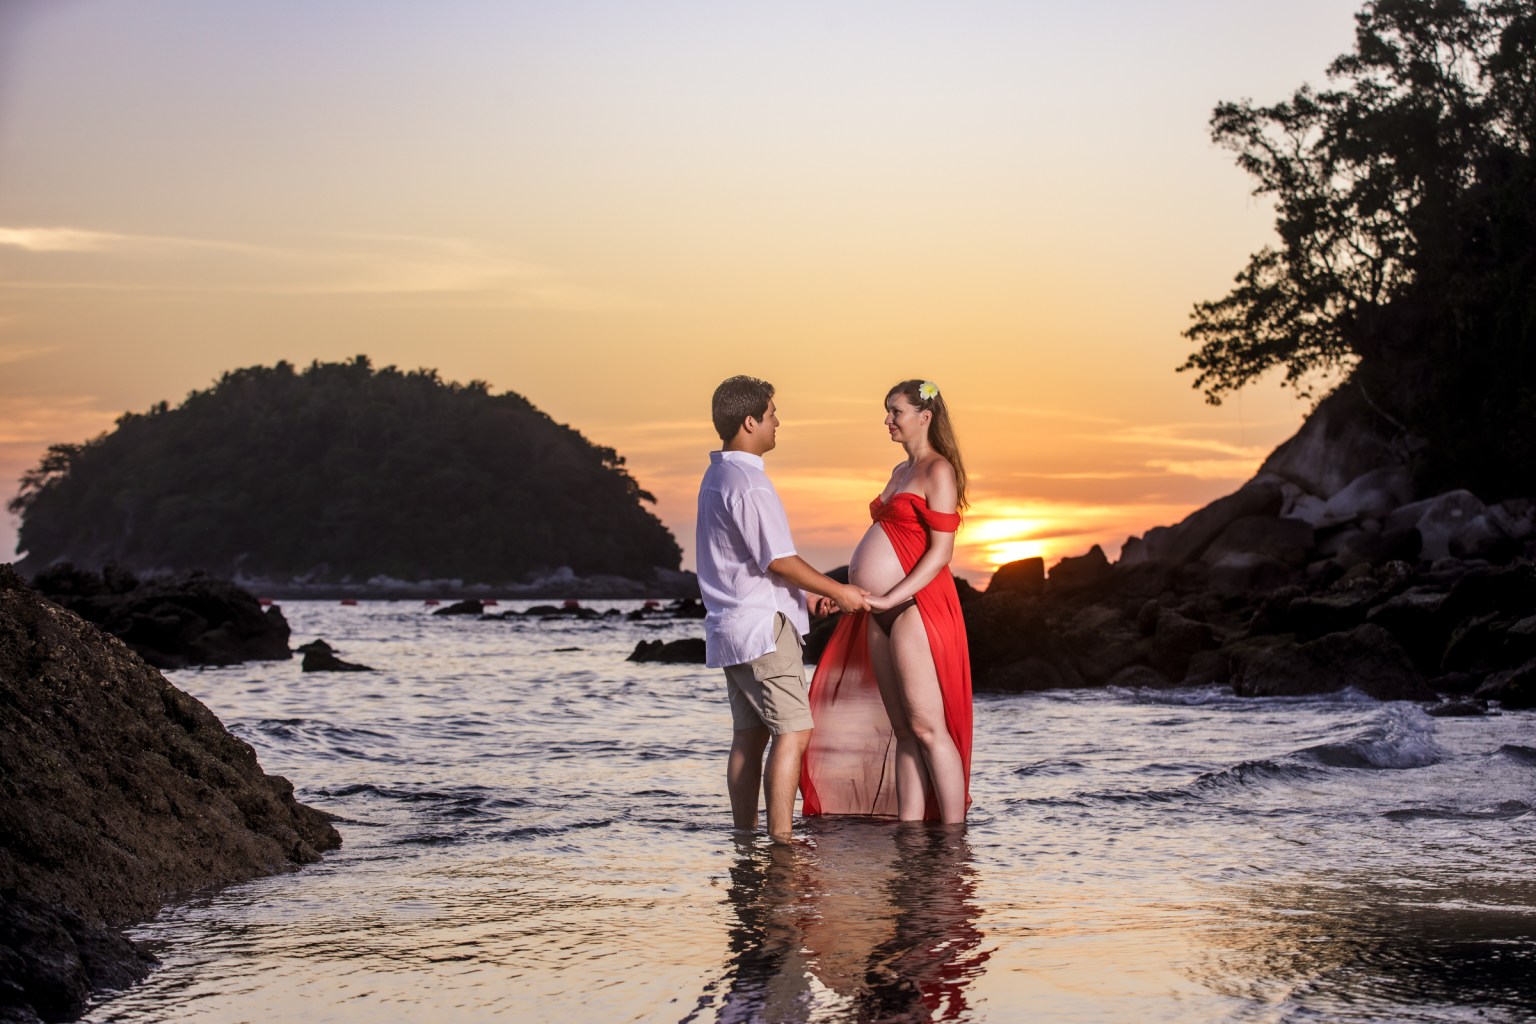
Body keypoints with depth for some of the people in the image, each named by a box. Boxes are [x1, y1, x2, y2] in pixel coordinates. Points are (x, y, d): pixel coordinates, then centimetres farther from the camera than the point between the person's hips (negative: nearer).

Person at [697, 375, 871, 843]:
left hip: (732, 627, 10)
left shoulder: (717, 476, 16)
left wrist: (812, 591, 21)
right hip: (763, 627, -10)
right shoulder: (747, 482, -16)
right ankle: (781, 839, -13)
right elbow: (778, 560, -18)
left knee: (749, 735, 10)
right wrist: (837, 591, -6)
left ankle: (745, 838, 11)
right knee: (792, 730, -9)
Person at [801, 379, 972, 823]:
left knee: (926, 727, -10)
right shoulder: (900, 473, 20)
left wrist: (889, 599, -19)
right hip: (882, 611, 9)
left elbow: (941, 551, -14)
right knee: (903, 731, 7)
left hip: (916, 607, -9)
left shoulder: (938, 471, -7)